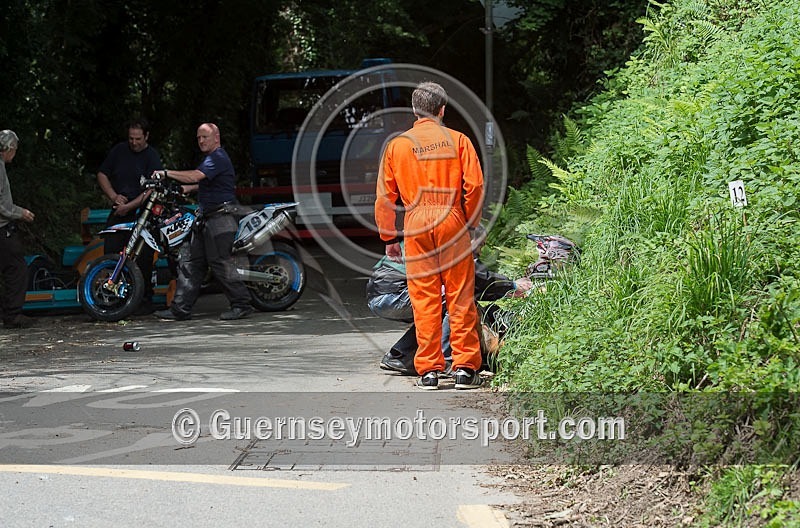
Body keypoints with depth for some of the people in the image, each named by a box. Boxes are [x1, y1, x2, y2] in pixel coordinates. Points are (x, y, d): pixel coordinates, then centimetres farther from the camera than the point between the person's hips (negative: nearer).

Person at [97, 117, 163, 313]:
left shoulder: (152, 157, -5)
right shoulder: (118, 150, 8)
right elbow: (102, 174, 14)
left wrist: (129, 206, -19)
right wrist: (114, 196, -2)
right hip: (119, 210, 4)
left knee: (143, 258, -6)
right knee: (111, 251, -5)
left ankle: (145, 300, 1)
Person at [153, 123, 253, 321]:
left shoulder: (218, 158, -13)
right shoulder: (211, 157, 21)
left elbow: (195, 176, -25)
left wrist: (167, 173, -18)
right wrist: (183, 189, 24)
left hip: (220, 219, -11)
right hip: (206, 219, 11)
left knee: (220, 261, -12)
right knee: (191, 262, 7)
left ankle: (241, 304, -5)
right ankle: (180, 309, 8)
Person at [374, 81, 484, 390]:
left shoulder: (396, 145, 7)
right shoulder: (458, 140, 3)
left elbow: (385, 196, 6)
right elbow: (475, 185, -4)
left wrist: (389, 237, 13)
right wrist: (471, 222, 9)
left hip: (416, 224, 1)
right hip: (451, 221, -1)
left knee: (424, 298, 4)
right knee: (460, 296, 3)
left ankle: (429, 370, 5)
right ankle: (465, 368, 3)